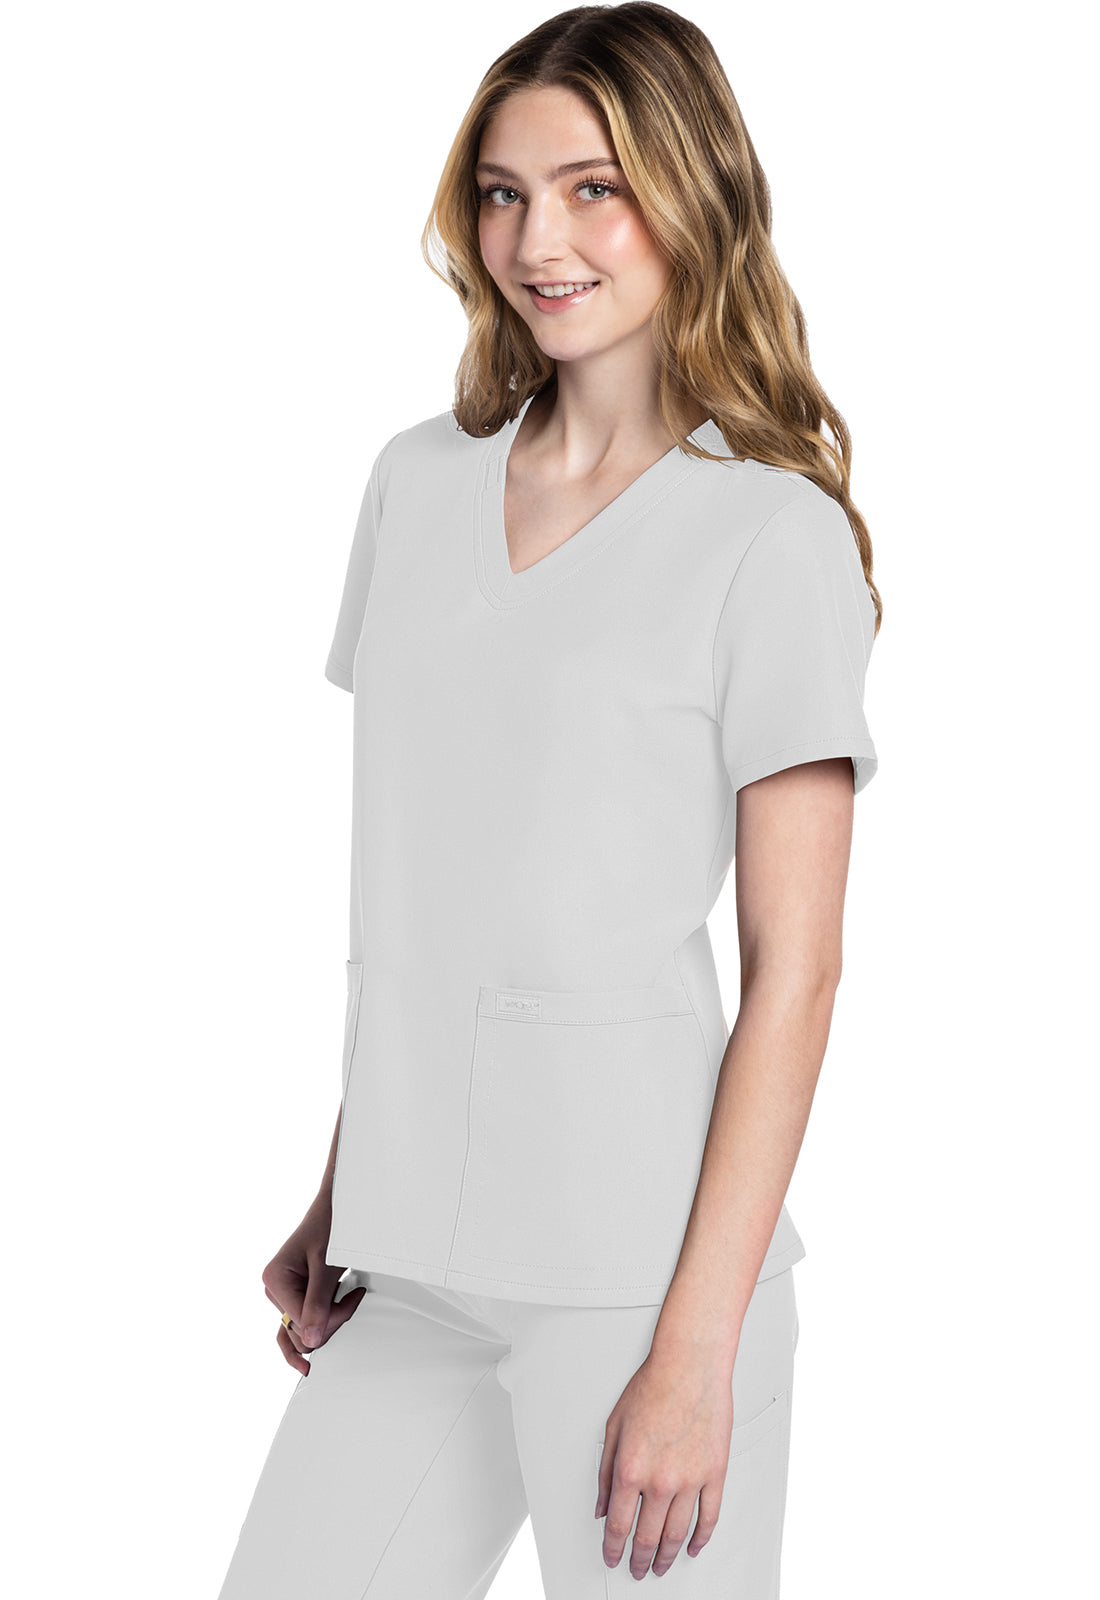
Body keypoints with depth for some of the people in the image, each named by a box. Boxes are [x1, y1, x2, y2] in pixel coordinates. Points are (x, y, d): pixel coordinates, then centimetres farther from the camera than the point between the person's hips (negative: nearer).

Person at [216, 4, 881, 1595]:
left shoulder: (774, 537, -6)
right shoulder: (420, 481, 11)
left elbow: (794, 971, -9)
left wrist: (698, 1344, -13)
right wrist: (342, 1198, 15)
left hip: (632, 1265, -5)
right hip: (417, 1267, 5)